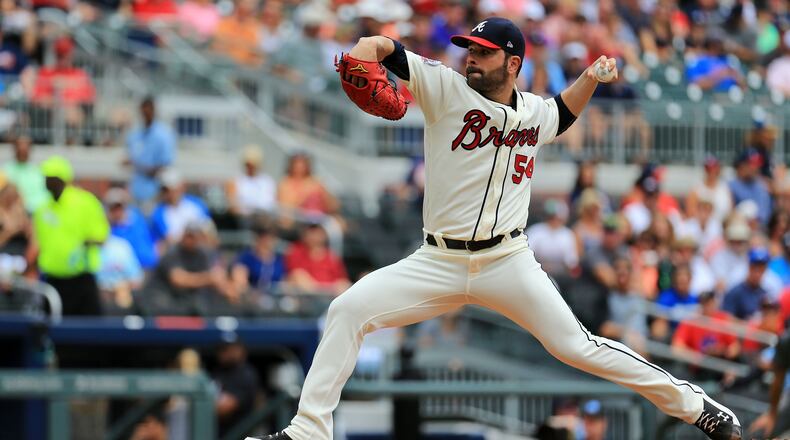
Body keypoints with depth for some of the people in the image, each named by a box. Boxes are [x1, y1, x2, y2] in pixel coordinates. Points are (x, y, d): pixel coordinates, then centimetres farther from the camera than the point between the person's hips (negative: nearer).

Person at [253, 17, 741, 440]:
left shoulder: (533, 113, 6)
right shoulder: (447, 89, -3)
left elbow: (564, 112, 32)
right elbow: (380, 47, -11)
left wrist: (591, 78, 13)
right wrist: (362, 59, -34)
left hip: (508, 263, 0)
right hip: (438, 263, 0)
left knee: (577, 348, -8)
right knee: (348, 310, -15)